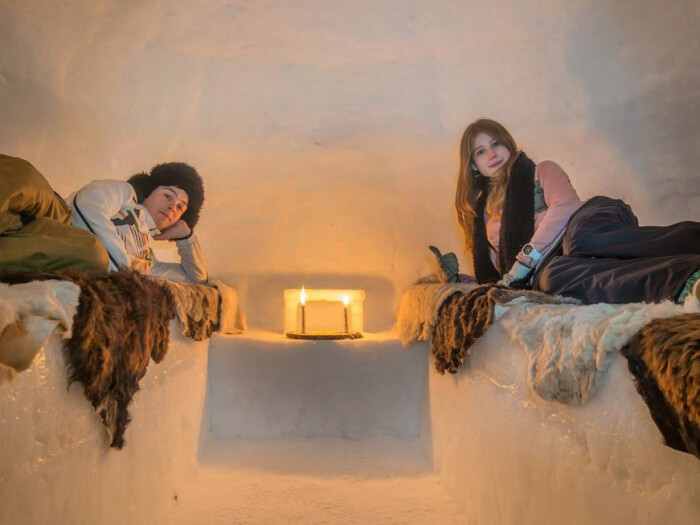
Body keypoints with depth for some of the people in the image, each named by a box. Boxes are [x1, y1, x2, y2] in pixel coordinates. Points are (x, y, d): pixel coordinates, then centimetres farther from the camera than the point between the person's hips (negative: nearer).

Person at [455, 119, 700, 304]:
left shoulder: (542, 171, 21)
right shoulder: (484, 211, 31)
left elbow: (565, 206, -2)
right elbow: (491, 271, 27)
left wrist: (524, 262, -12)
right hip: (546, 266, 1)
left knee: (582, 234, -40)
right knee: (552, 275, -39)